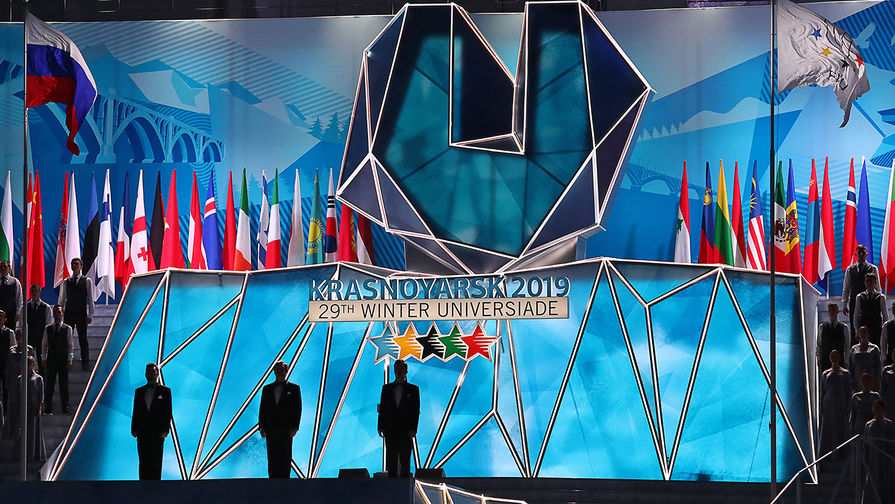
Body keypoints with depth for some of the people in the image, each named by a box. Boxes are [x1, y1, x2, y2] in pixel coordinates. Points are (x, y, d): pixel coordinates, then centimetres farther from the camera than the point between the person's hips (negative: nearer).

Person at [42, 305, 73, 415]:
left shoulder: (67, 328, 4)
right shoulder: (48, 328, 8)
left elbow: (70, 345, 3)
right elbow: (44, 344, 10)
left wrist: (69, 359, -3)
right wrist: (44, 359, 3)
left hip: (63, 359, -1)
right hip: (51, 359, 1)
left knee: (64, 384, 1)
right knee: (49, 384, 1)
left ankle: (65, 407, 5)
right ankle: (48, 408, 4)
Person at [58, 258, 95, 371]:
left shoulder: (87, 281, 3)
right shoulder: (66, 282, 9)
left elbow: (90, 299, 2)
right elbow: (62, 299, 13)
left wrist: (90, 315, -4)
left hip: (81, 313, -2)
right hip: (68, 313, 2)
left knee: (83, 338, 1)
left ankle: (85, 363, 8)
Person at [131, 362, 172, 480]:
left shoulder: (165, 391, 7)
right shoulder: (139, 391, 16)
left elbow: (168, 412, 2)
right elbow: (135, 412, 13)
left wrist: (165, 430, -8)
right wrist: (134, 429, 2)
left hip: (157, 433, -3)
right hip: (142, 433, 3)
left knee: (156, 462, -3)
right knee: (143, 462, 1)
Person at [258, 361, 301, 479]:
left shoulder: (293, 388, 7)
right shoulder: (267, 388, 15)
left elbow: (298, 408, 2)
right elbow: (262, 408, 13)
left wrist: (294, 427, -8)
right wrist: (261, 427, 2)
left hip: (286, 429, -3)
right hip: (271, 428, 3)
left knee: (285, 458, -5)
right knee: (272, 458, 1)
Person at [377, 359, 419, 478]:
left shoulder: (413, 389, 5)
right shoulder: (386, 388, 12)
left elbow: (416, 411, 1)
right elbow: (382, 408, 10)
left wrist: (413, 429, -9)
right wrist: (381, 427, 0)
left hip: (406, 431, -2)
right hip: (390, 430, 2)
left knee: (405, 460, -3)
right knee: (391, 460, 2)